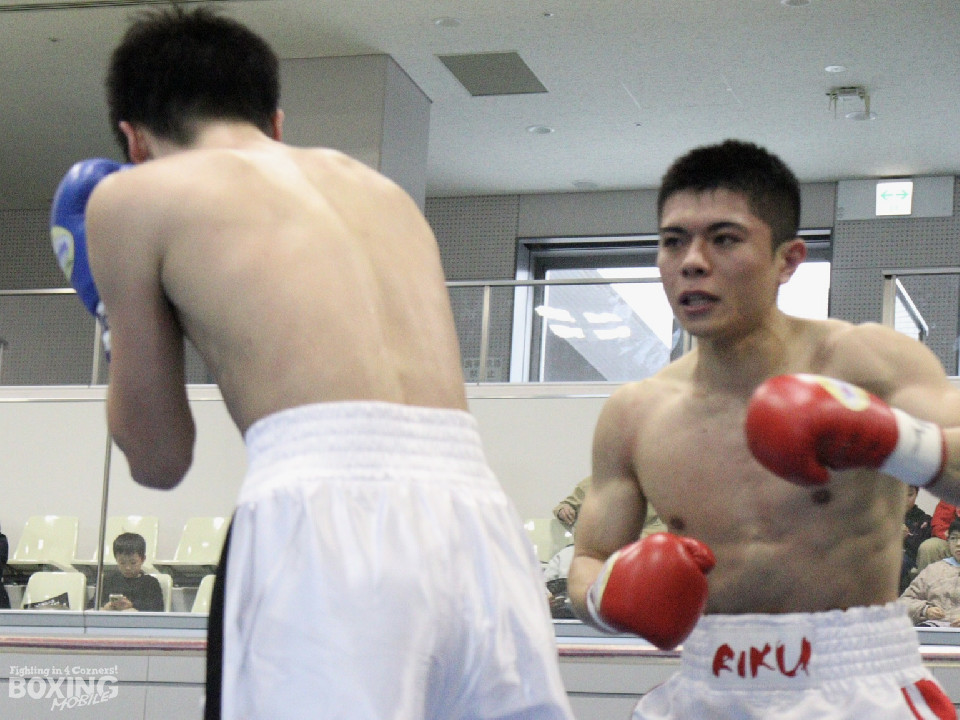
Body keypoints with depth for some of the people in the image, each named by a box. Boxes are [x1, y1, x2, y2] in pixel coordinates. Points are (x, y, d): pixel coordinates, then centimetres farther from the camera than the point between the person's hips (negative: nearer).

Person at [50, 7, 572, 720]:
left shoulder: (132, 195, 16)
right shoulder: (387, 192, 30)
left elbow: (159, 458, 22)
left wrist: (110, 310, 38)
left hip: (323, 518, -5)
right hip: (483, 514, 5)